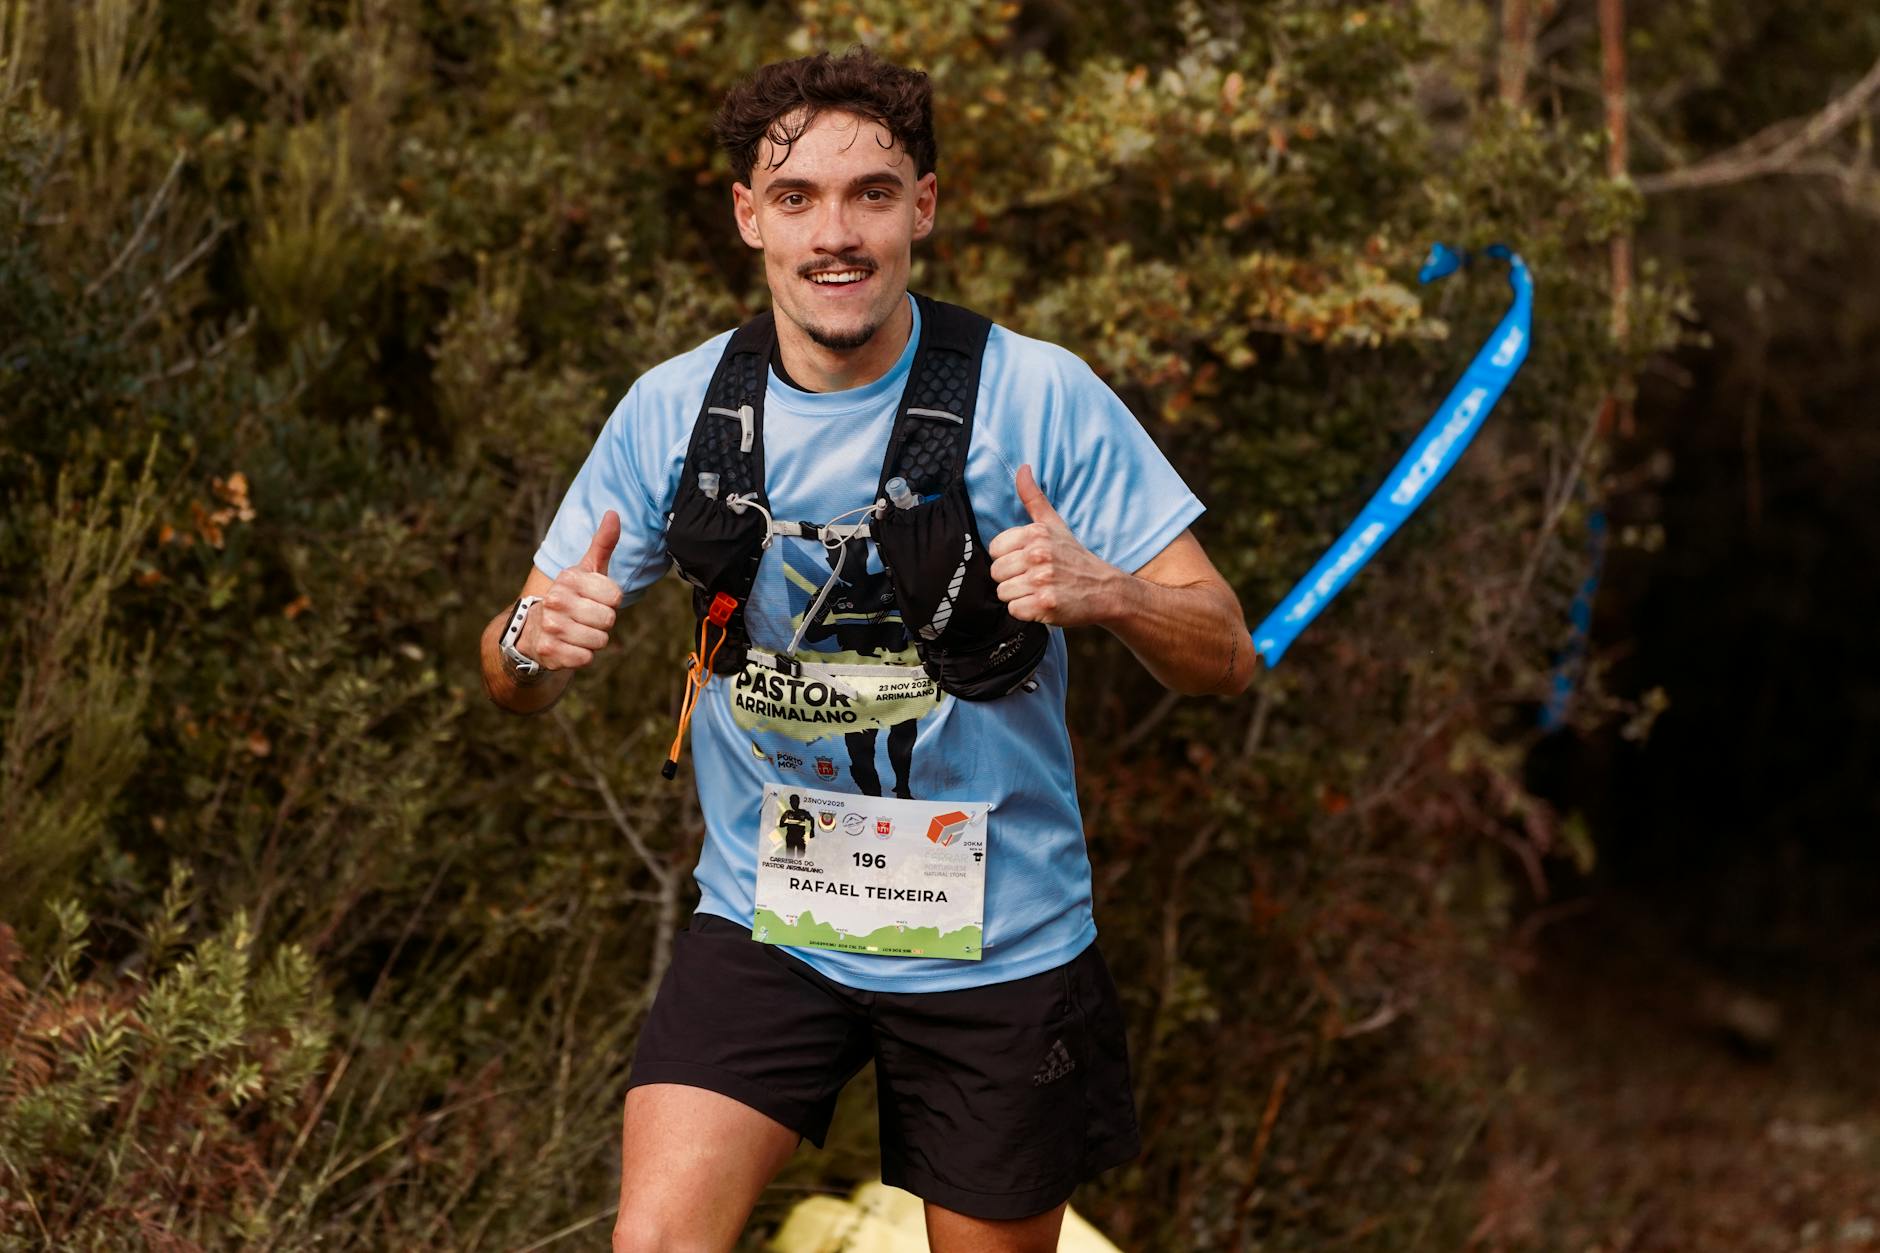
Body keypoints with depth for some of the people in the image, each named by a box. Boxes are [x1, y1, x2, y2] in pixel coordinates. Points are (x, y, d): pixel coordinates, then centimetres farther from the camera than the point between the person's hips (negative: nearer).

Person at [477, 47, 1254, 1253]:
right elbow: (518, 681, 1)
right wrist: (535, 642, -23)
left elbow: (1225, 654, -9)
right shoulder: (672, 410, -5)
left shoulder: (1039, 395, -11)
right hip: (764, 927, 1)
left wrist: (1105, 593, -31)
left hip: (997, 945, -1)